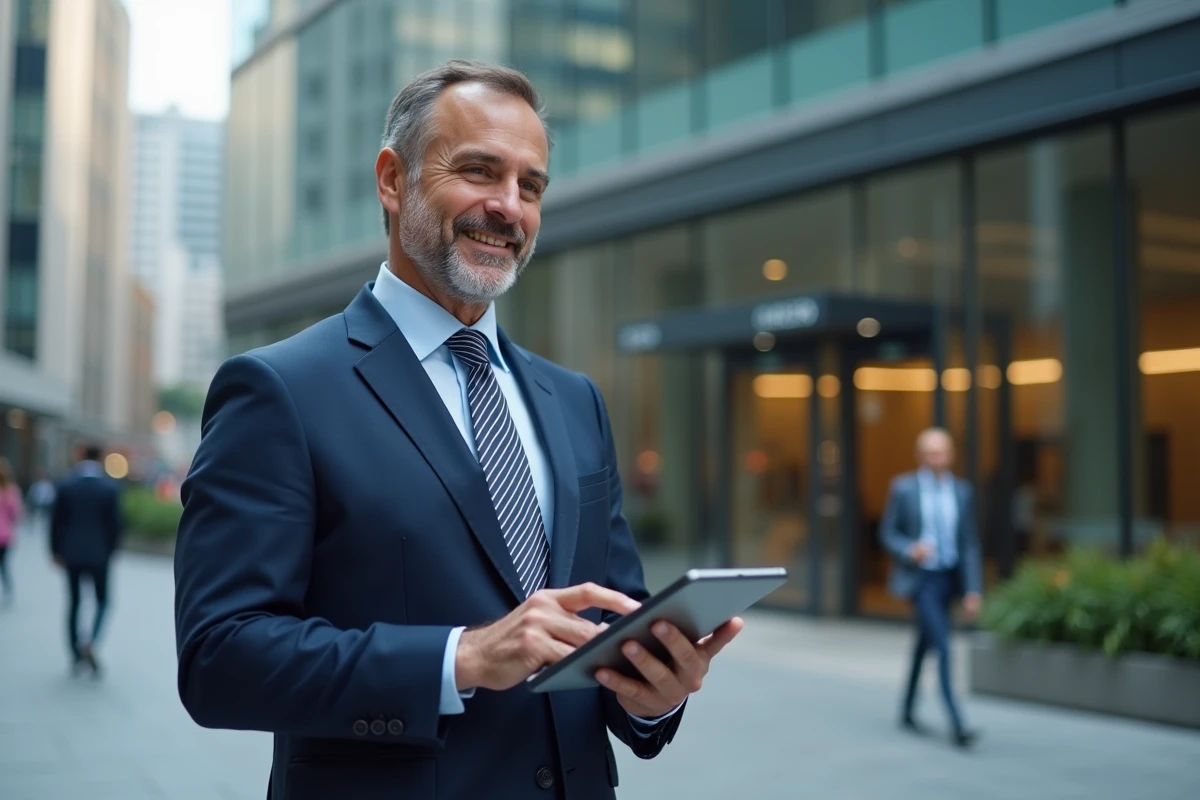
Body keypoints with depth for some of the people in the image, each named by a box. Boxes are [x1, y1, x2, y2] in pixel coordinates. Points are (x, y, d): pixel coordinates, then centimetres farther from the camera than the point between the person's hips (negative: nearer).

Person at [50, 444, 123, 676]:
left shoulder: (65, 486, -3)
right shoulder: (110, 488, -7)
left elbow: (56, 521, -1)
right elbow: (115, 524, -5)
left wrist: (56, 550, 9)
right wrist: (111, 550, 9)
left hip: (71, 554, 2)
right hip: (99, 554, -2)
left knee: (74, 602, 11)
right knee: (102, 601, 10)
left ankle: (77, 656, 12)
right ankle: (90, 642, -14)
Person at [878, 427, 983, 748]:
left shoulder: (962, 491, 3)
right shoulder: (903, 488, -5)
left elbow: (969, 542, 4)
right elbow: (887, 533, 0)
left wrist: (973, 590, -1)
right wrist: (909, 551, -20)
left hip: (949, 577, 4)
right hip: (920, 577, -4)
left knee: (924, 644, 17)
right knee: (943, 646, -15)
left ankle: (907, 711, 33)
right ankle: (957, 725, -17)